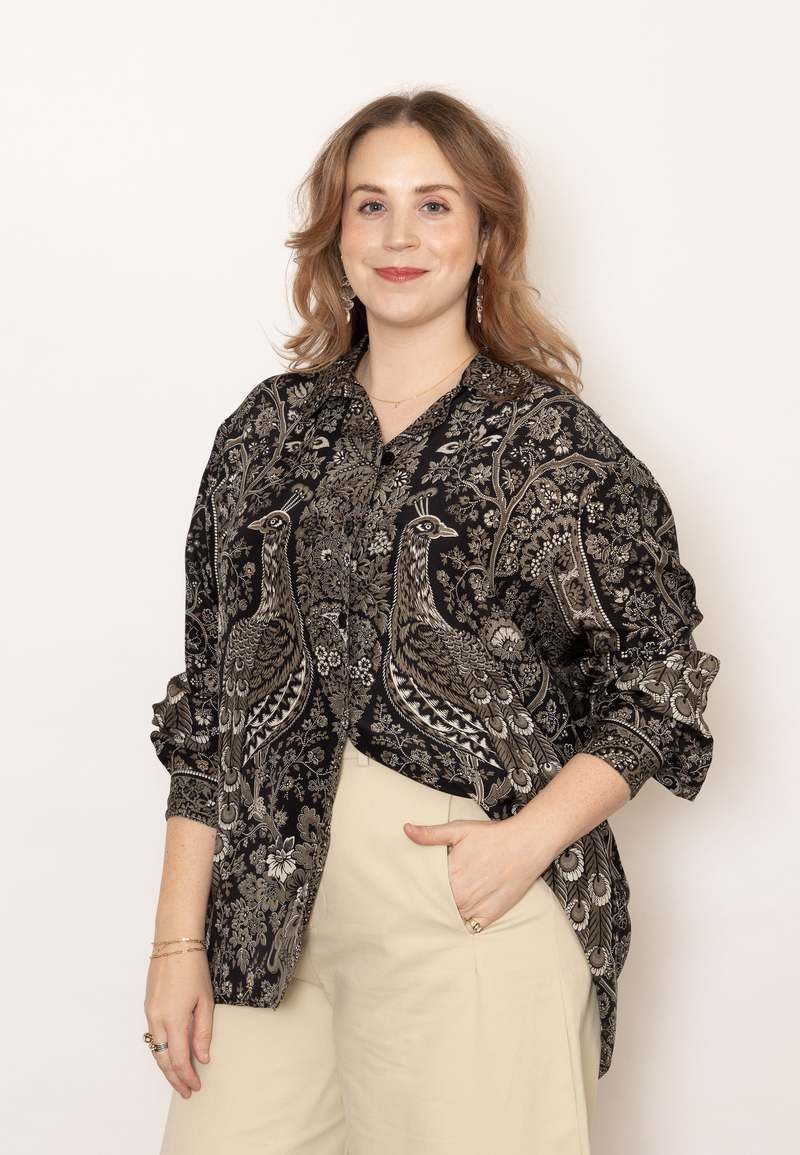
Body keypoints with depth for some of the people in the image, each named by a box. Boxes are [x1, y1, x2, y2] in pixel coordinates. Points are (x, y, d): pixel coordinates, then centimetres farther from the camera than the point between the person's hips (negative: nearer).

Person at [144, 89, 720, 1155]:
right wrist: (180, 938, 3)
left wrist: (531, 839, -12)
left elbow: (659, 681, 2)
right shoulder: (270, 431, 7)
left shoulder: (557, 443, -2)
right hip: (275, 907, 3)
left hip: (479, 913, -2)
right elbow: (210, 704, 6)